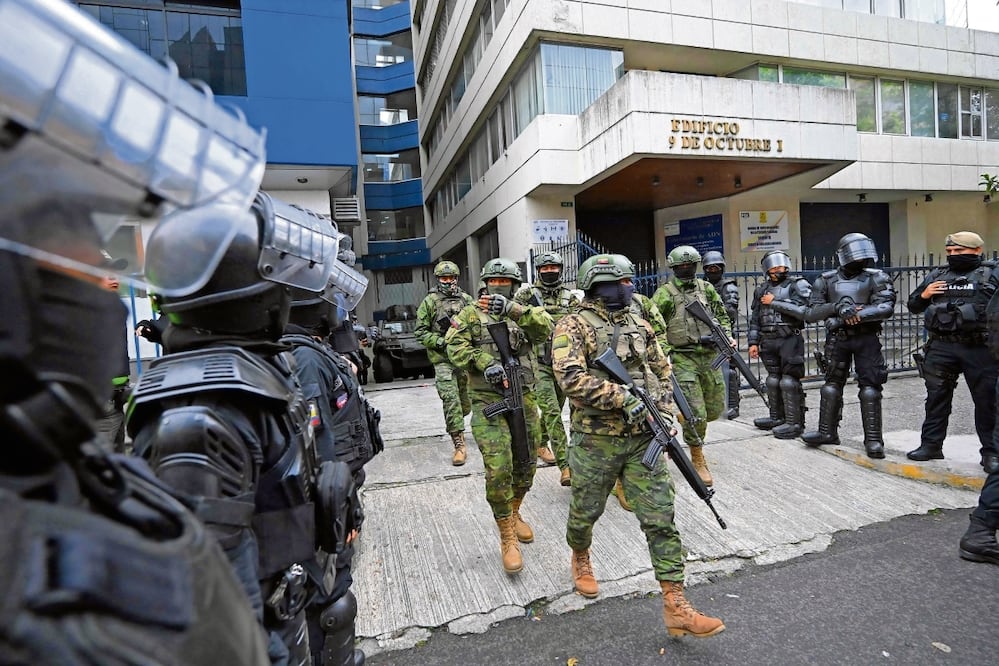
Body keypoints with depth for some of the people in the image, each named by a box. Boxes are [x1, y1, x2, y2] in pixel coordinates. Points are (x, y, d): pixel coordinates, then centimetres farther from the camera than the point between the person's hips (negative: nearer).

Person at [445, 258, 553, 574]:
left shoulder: (524, 313, 10)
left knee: (525, 465, 14)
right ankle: (507, 537, 7)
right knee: (498, 469, -10)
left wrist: (512, 308, -26)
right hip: (489, 402, -3)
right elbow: (455, 347, -8)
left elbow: (546, 327, -12)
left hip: (525, 400, 4)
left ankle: (514, 513, 40)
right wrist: (485, 363, -24)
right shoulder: (471, 314, 5)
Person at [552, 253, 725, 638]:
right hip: (596, 440, -4)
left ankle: (675, 607, 11)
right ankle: (580, 559, 46)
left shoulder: (639, 324, 10)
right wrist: (623, 398, -24)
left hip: (643, 438, 4)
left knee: (661, 519, 2)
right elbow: (570, 377, -23)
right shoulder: (574, 326, -9)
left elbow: (662, 370, 19)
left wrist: (662, 411, 6)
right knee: (585, 512, 15)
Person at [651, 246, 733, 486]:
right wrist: (665, 352, -14)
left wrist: (727, 337, 4)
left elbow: (722, 315, 19)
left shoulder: (706, 288, 9)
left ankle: (691, 431, 43)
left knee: (715, 409, 12)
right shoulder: (665, 294, -6)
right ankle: (698, 460, 12)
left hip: (710, 356, 5)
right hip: (683, 359, -5)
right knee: (696, 414, -7)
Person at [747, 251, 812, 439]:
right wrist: (753, 342, 10)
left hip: (790, 340, -5)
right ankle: (777, 417, 24)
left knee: (789, 382, -6)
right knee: (773, 380, 12)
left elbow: (803, 310, -16)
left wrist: (775, 302, -12)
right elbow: (755, 319, 16)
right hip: (768, 341, 5)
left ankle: (795, 423, 2)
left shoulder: (798, 285, 0)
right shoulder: (761, 290, 15)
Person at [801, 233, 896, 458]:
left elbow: (886, 308, -12)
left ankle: (873, 439, 6)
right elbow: (810, 313, -2)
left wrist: (858, 314, -23)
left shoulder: (876, 278, 1)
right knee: (831, 385, 10)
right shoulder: (826, 280, 4)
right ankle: (827, 432, 22)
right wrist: (836, 307, -17)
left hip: (867, 339, -2)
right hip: (837, 340, 2)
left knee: (870, 389, -3)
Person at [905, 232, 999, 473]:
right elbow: (913, 306, 17)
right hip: (940, 348, 3)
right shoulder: (937, 275, 13)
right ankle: (931, 445, 18)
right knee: (937, 398, 9)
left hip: (980, 350, -3)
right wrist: (924, 295, -3)